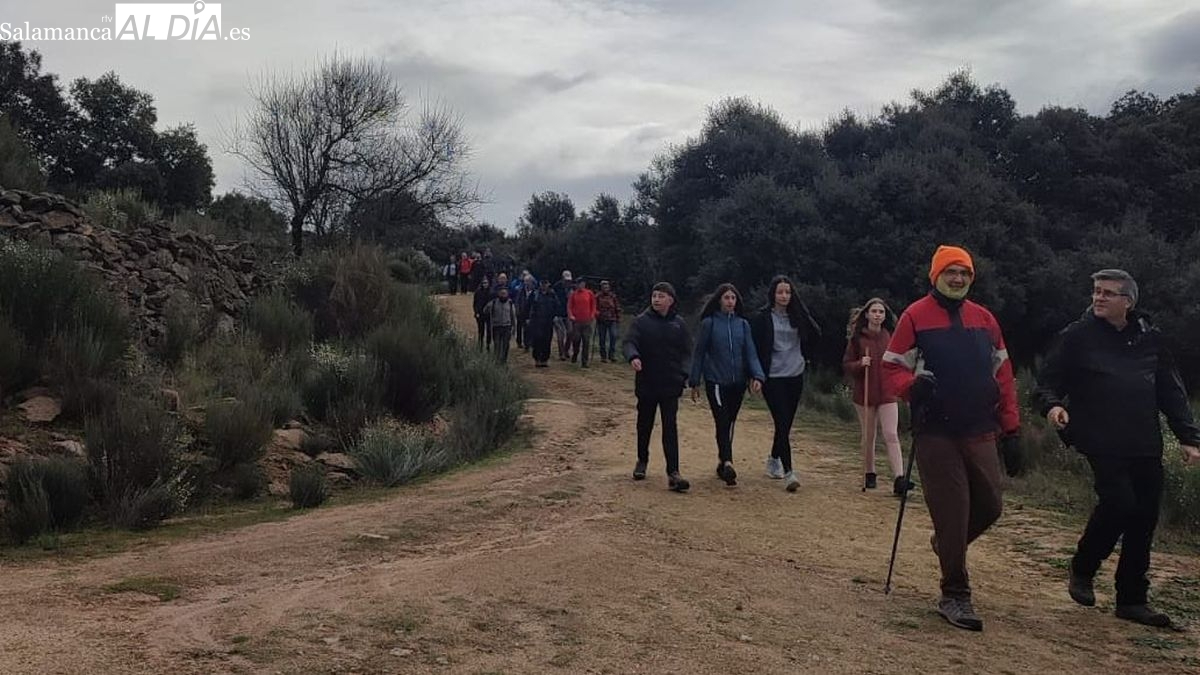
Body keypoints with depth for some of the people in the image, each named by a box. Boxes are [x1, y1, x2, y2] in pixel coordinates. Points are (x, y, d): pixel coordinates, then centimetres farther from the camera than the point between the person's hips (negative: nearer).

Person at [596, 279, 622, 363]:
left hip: (612, 321, 0)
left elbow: (618, 309, 8)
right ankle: (603, 356, 15)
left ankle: (612, 355, -1)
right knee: (602, 339, 5)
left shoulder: (613, 296, 5)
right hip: (601, 321, 0)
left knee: (613, 337, -10)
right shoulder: (597, 297, 1)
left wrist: (618, 321, 6)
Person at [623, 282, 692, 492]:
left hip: (670, 385, 0)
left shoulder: (679, 324, 3)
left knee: (670, 427, -5)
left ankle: (673, 473, -8)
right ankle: (642, 461, 36)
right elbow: (629, 342, -12)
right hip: (646, 383, 0)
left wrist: (683, 374, -7)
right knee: (644, 425, 15)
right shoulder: (641, 321, -2)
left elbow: (686, 352, 7)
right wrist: (633, 356, -34)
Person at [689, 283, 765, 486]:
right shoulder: (709, 323, -1)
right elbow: (699, 354, 2)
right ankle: (727, 464, -25)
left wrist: (757, 376, -13)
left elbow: (751, 353, 3)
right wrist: (694, 382, 1)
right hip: (716, 382, -4)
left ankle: (722, 462, 23)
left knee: (729, 424, 11)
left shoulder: (743, 324, 7)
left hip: (738, 383, 4)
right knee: (722, 422, -15)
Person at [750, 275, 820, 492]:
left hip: (795, 377, 5)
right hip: (773, 378, -5)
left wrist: (800, 307, -8)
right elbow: (754, 347, -3)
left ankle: (773, 460, 34)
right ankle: (788, 473, -13)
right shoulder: (762, 318, -3)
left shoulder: (797, 316, 8)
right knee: (782, 423, -11)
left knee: (786, 424, 13)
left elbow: (816, 332, -5)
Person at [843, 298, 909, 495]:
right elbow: (846, 365, -1)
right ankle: (869, 475, 24)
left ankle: (899, 478, -13)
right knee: (868, 437, 9)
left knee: (891, 435, -9)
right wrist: (860, 364, -19)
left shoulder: (889, 337, 5)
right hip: (864, 393, -1)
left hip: (887, 393, 1)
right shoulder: (857, 338, -3)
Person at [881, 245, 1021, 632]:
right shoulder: (915, 317, -3)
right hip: (936, 435, -5)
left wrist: (1011, 431, 9)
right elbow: (891, 369, -3)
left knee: (990, 506, 9)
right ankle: (955, 596, 12)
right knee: (951, 512, -3)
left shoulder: (984, 319, 11)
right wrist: (912, 385, -26)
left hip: (981, 433, 5)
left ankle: (947, 544, 40)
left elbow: (1003, 376, 13)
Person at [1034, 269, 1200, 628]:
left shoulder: (1149, 338, 11)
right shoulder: (1077, 336, -1)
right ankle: (1082, 569, 5)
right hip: (1102, 442, -5)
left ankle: (1132, 599, 19)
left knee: (1144, 519, 6)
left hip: (1146, 446, 5)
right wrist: (1052, 405, -23)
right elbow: (1047, 383, -1)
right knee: (1119, 503, -20)